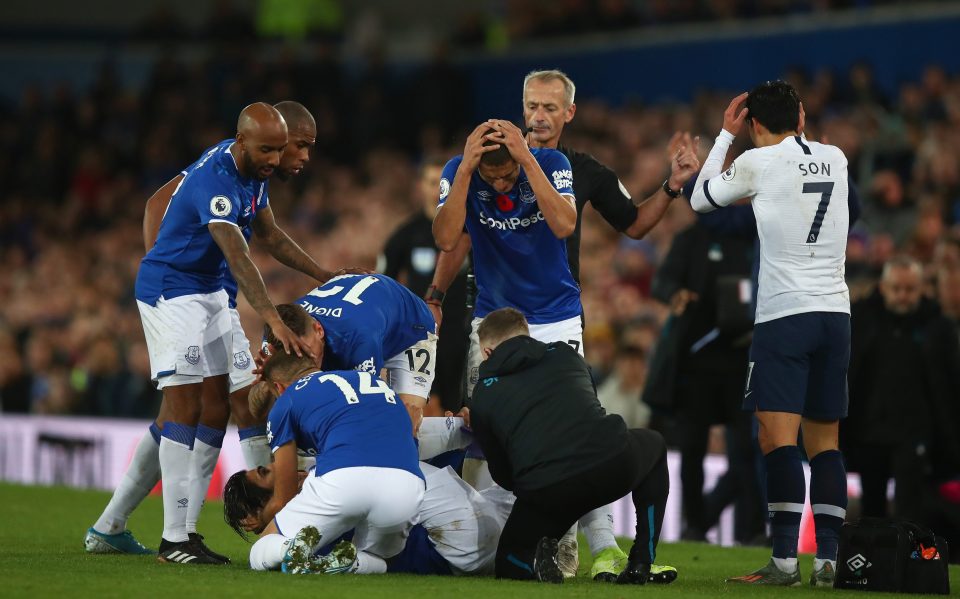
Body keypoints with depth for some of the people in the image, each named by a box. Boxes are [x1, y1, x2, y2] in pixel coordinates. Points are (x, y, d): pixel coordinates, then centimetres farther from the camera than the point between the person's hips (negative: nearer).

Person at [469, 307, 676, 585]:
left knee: (510, 563, 29)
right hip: (614, 463, 1)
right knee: (654, 445, 38)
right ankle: (641, 563, 25)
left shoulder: (484, 394, 17)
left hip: (545, 489, -1)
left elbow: (503, 476, 21)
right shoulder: (566, 354, 24)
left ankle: (537, 560, -9)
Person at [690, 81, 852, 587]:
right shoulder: (835, 159, 10)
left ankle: (784, 559, -19)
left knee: (778, 436, -10)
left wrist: (726, 133, 19)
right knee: (825, 441, 7)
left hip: (783, 315, -5)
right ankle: (827, 559, 2)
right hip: (835, 313, 5)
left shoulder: (758, 162, -4)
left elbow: (700, 200, 14)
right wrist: (799, 129, 33)